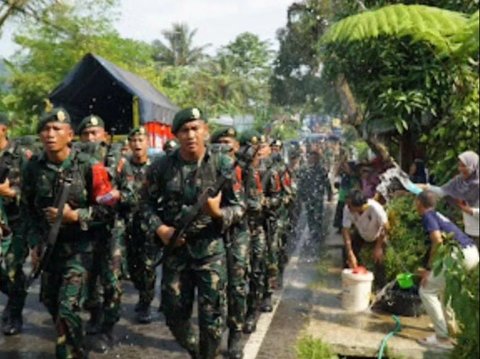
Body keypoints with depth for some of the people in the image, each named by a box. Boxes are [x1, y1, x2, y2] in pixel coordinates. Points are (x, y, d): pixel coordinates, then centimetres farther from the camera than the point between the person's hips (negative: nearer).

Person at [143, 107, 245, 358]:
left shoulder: (223, 165, -7)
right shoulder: (162, 167, -3)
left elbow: (239, 206, -2)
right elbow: (148, 203, 8)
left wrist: (218, 213, -22)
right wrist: (159, 228, -8)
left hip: (210, 248, -2)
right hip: (175, 248, 2)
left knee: (212, 317, 1)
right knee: (175, 314, 13)